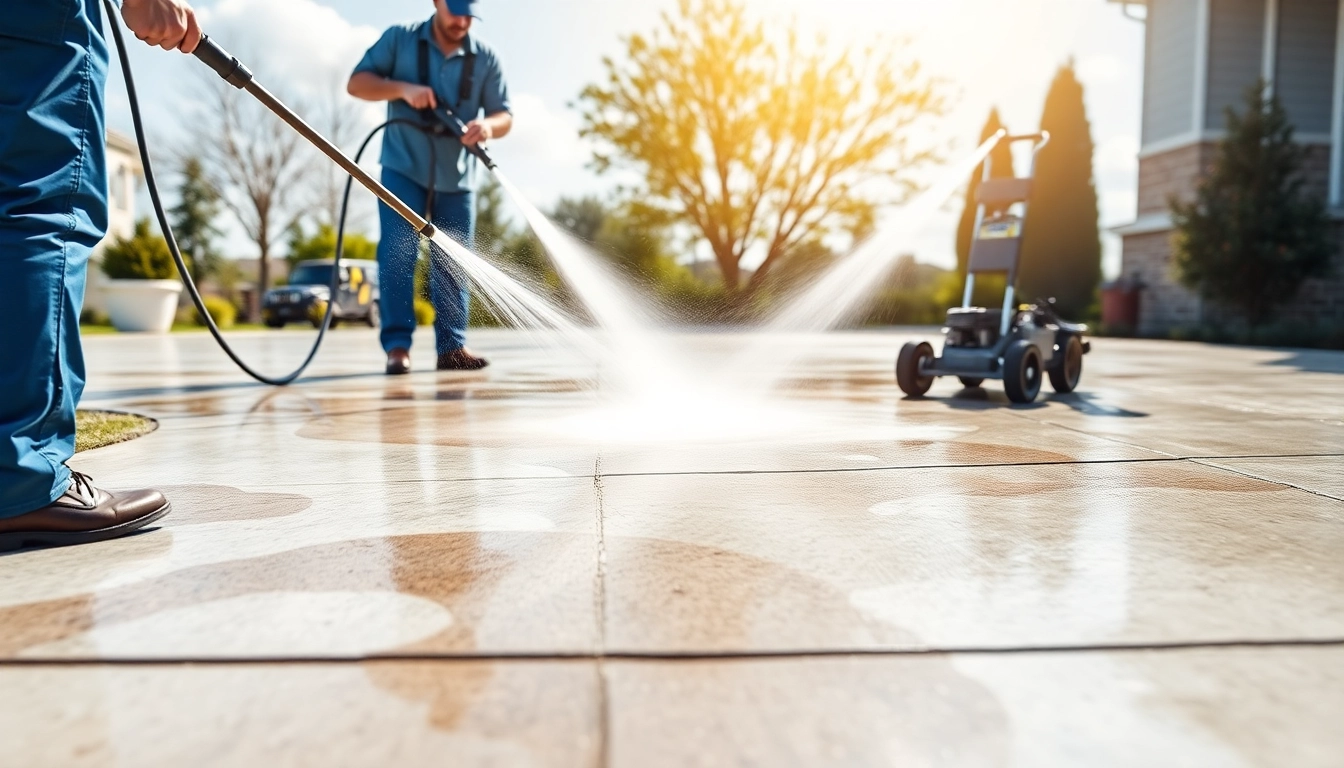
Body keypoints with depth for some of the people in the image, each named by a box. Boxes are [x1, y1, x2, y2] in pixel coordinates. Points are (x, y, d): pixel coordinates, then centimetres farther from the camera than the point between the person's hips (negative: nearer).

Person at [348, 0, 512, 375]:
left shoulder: (485, 57, 4)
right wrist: (402, 88, -17)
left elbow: (504, 115, 3)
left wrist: (487, 125, -21)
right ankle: (397, 345, -9)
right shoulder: (399, 39, 2)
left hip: (456, 177, 2)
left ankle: (452, 347, 7)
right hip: (403, 169, -2)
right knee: (397, 252, -11)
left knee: (453, 263, 2)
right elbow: (357, 83, 0)